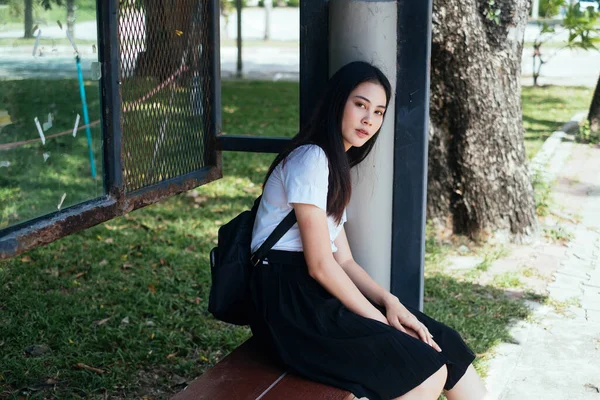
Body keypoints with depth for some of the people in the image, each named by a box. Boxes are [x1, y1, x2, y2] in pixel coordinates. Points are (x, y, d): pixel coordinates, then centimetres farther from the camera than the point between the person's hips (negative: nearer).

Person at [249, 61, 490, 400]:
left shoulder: (335, 166, 20)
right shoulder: (310, 159, -11)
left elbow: (343, 259, 14)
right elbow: (320, 265, -16)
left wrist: (389, 302, -2)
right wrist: (380, 321, -11)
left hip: (323, 293, 9)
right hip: (291, 300, -9)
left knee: (445, 343, -3)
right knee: (428, 372, -19)